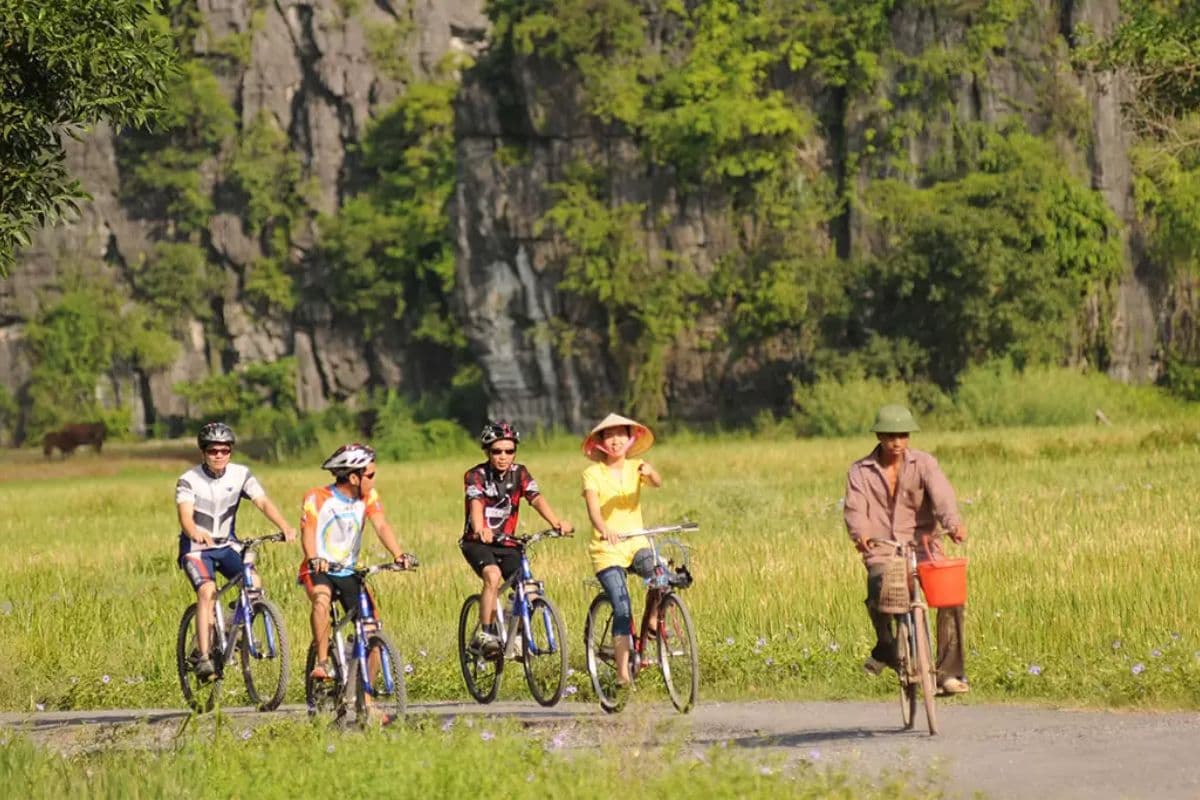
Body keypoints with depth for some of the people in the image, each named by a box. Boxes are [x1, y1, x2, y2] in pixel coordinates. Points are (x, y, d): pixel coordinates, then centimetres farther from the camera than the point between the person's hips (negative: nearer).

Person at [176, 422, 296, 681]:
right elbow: (185, 517, -27)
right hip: (196, 547, -3)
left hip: (227, 545, 3)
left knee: (254, 582, -21)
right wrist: (196, 533, -51)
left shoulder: (240, 475, -6)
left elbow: (263, 502, -17)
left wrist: (284, 526, -35)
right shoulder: (189, 480, -14)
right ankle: (203, 657, -28)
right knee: (207, 591, -28)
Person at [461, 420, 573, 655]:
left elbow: (536, 499, -18)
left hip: (506, 542, 4)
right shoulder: (476, 476, -12)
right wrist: (480, 529, -53)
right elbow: (476, 504, -31)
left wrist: (556, 522, -37)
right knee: (493, 576, -32)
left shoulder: (519, 473, -1)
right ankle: (485, 634, -25)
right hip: (478, 542, -4)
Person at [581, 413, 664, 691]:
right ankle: (622, 672, -14)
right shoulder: (593, 474, -3)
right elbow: (593, 507, -19)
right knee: (622, 608, -17)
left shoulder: (635, 468, 7)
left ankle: (650, 624, -3)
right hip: (607, 550, -3)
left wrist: (650, 472, -39)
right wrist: (603, 529, -40)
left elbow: (657, 483, -15)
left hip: (637, 543, 3)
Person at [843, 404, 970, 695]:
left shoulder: (923, 463, 2)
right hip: (882, 553, 0)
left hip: (921, 547, 0)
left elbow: (941, 493, -16)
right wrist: (860, 533, -32)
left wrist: (952, 522, -37)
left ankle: (950, 671, -13)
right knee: (878, 595, -30)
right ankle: (886, 647, 3)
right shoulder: (861, 472, 5)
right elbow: (856, 509, -9)